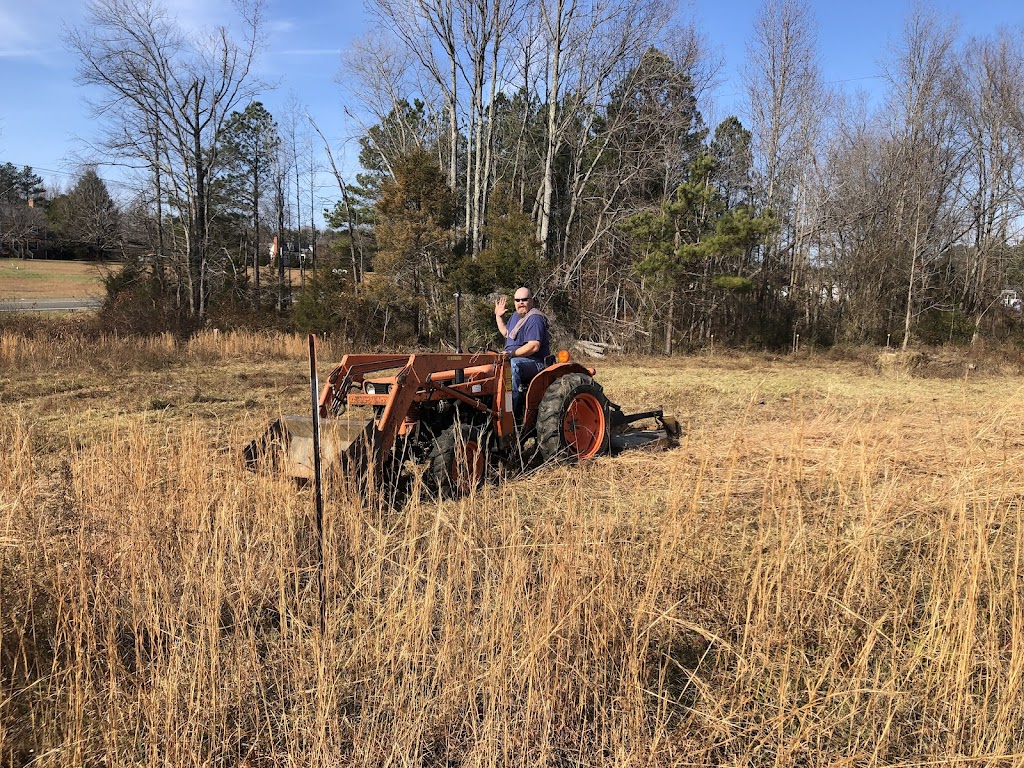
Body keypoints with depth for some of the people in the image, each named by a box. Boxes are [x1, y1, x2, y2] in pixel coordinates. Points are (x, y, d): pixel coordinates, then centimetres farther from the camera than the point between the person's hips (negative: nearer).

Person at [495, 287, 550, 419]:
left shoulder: (535, 318, -12)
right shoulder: (516, 315, 18)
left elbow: (534, 346, -23)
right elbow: (506, 333, 36)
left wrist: (512, 353, -25)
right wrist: (498, 316, 26)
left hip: (535, 362, -10)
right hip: (515, 360, 10)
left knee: (513, 365, -38)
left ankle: (514, 412, -39)